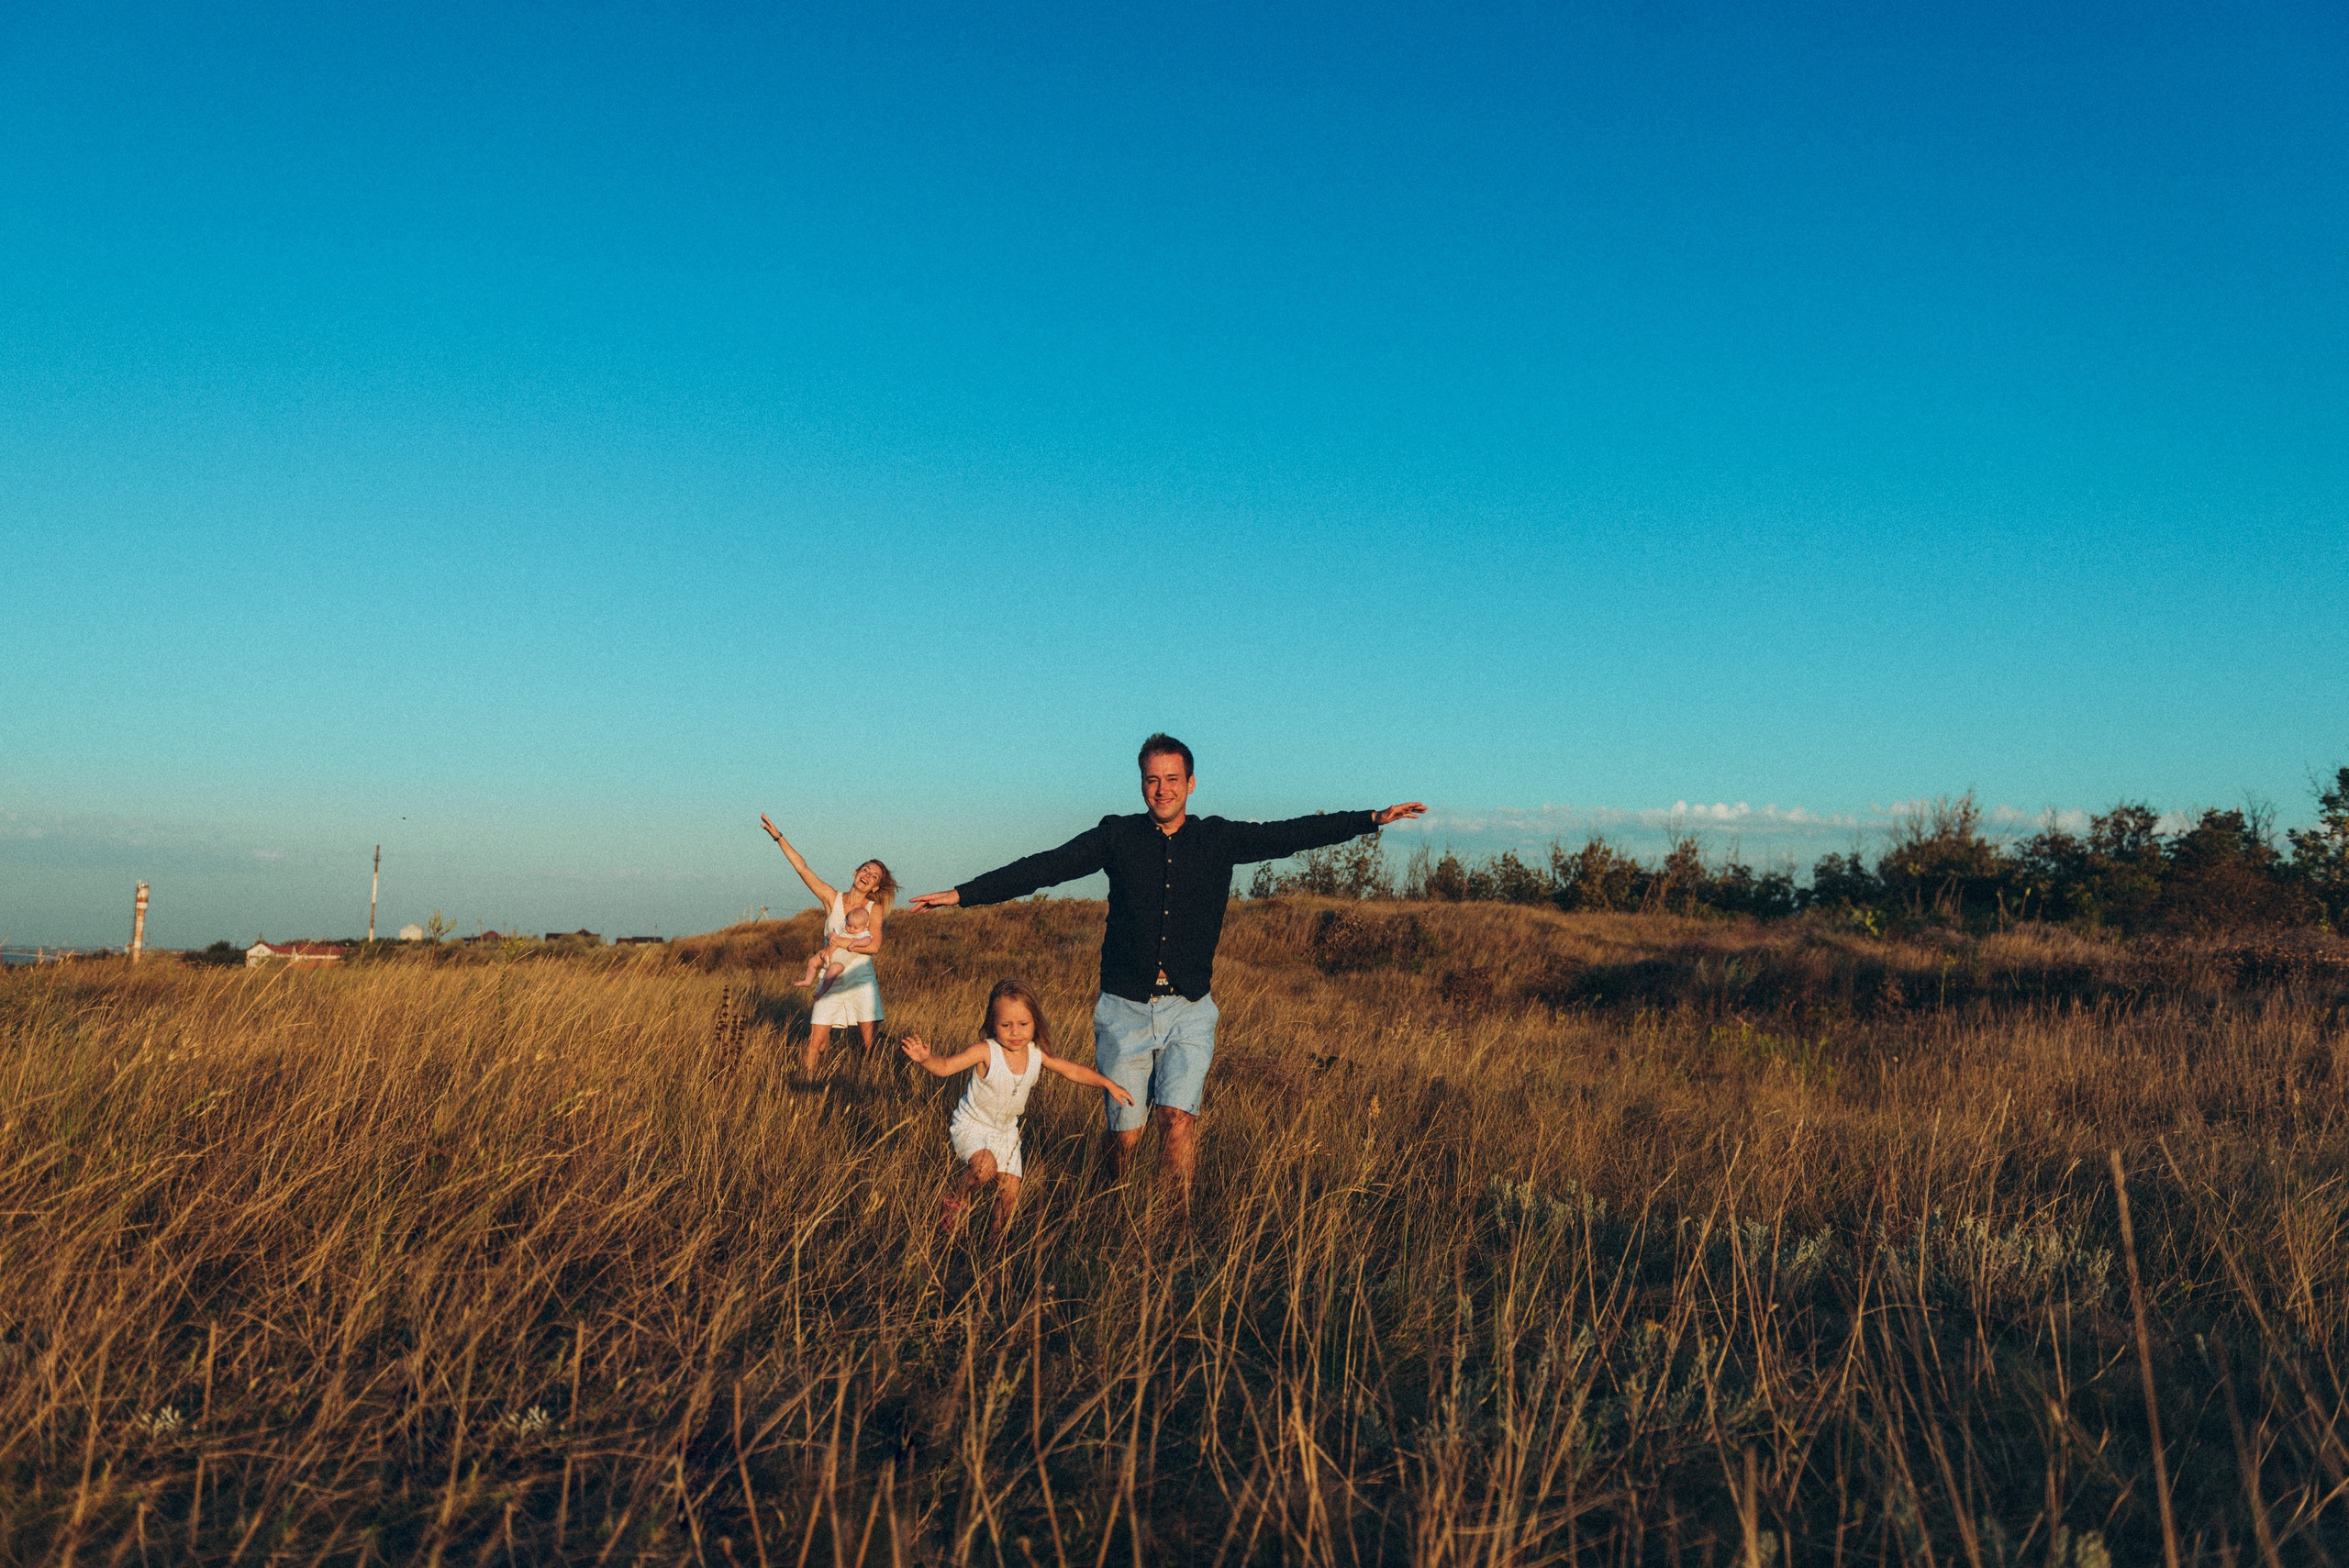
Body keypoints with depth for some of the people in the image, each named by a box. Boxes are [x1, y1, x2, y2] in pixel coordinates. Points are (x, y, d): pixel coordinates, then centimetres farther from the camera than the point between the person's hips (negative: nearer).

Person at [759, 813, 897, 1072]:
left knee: (868, 1042, -5)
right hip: (831, 980, 1)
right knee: (816, 1043, -6)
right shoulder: (832, 898, 5)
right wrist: (778, 836, -4)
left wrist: (841, 943, -11)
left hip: (861, 980, 0)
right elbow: (802, 867, 1)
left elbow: (874, 946, -9)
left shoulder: (875, 909, 4)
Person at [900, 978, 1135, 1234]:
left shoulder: (1036, 1055, -9)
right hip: (971, 1125, -5)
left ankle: (1000, 1236, 32)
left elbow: (1073, 1071, 3)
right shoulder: (987, 1052, -24)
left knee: (1010, 1194, 5)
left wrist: (1108, 1084, 0)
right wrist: (924, 1059, -51)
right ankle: (953, 1200, -2)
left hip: (1006, 1131, 5)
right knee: (985, 1167, -31)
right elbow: (946, 1065, -30)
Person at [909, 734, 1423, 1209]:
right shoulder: (1117, 835, 2)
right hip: (1125, 1010, 0)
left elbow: (1293, 834, 3)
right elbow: (1045, 867, -2)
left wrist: (1372, 818, -4)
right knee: (1124, 1133, 4)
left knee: (1178, 1117, -16)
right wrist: (964, 893, -9)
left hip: (1188, 1011, 0)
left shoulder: (1219, 839, 5)